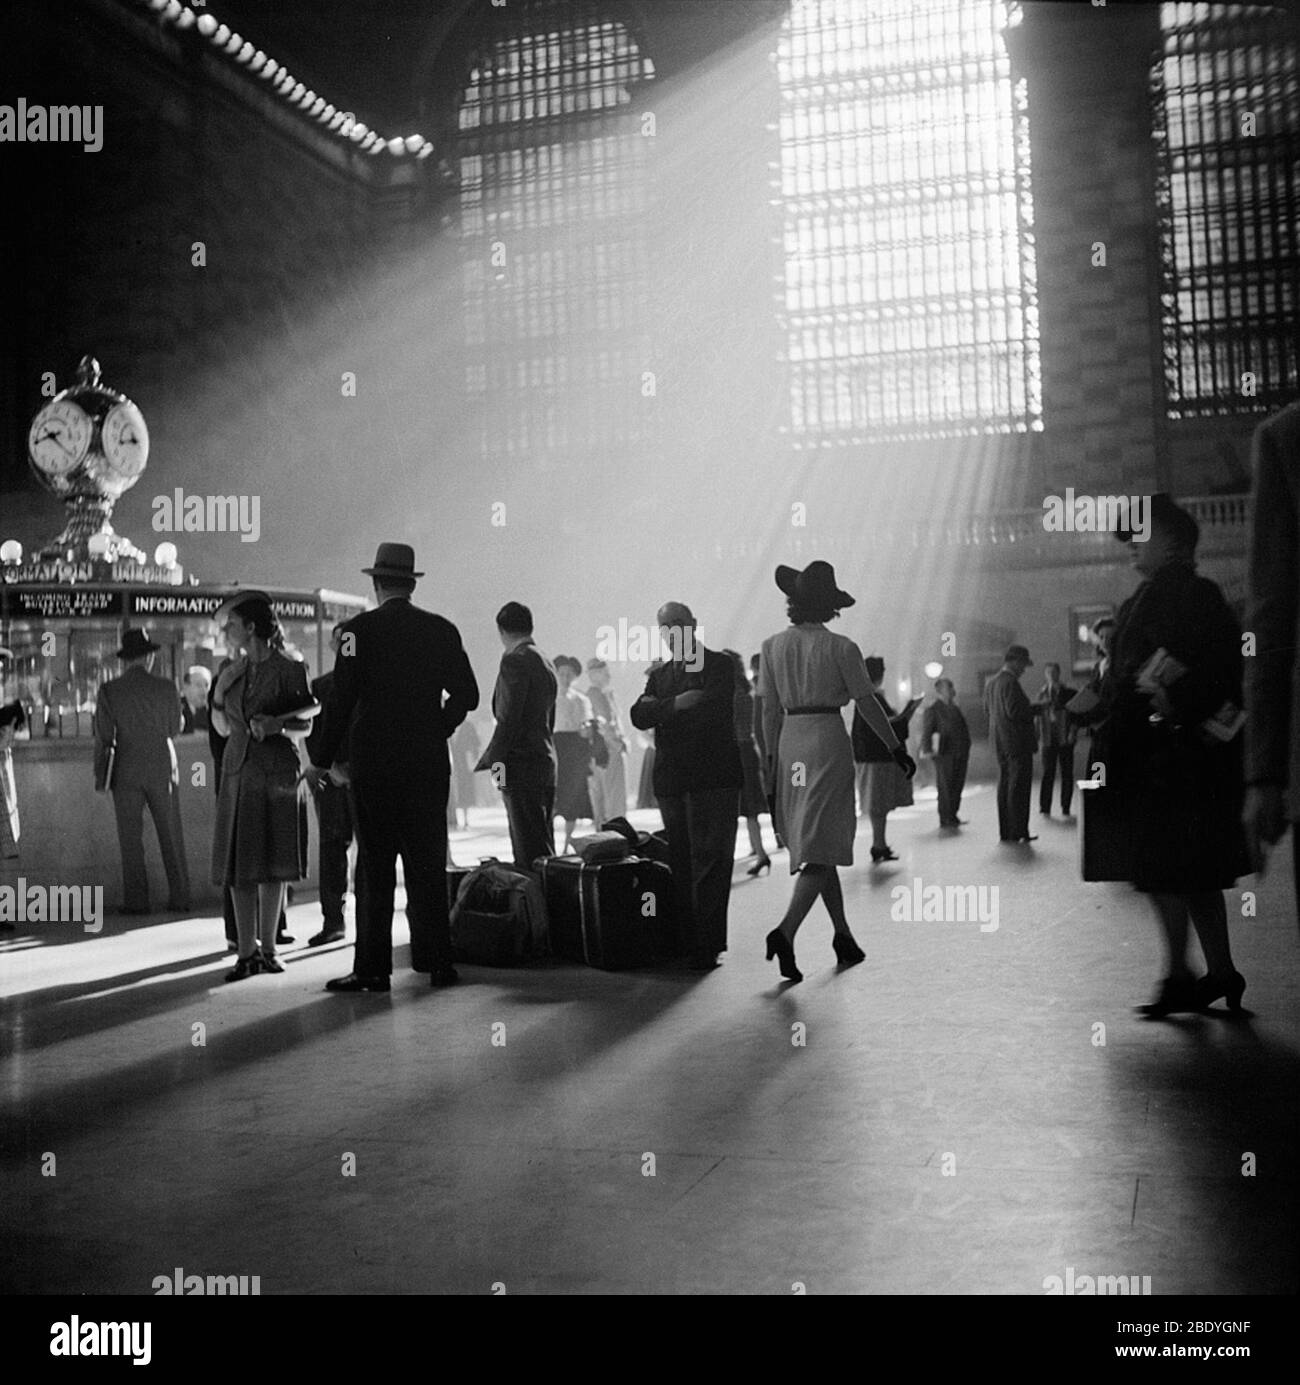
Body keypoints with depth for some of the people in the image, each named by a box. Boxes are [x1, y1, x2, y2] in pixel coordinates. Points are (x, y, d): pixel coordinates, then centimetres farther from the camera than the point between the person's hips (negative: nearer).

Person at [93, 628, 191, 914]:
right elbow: (175, 728, 5)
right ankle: (180, 898, 8)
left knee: (131, 840, 5)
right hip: (163, 768, 1)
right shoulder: (166, 687, -5)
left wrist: (100, 775, 3)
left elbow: (103, 737, -4)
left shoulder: (109, 691, -5)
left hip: (126, 772, 0)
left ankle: (136, 900, 4)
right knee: (171, 837, 7)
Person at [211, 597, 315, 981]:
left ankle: (268, 947, 13)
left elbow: (309, 721, -1)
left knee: (274, 863, 2)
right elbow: (223, 728, 19)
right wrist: (218, 694, 6)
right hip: (238, 771, 4)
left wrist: (276, 722, -15)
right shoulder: (232, 672, 12)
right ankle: (247, 951, 3)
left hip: (278, 769, -4)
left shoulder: (289, 669, -2)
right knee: (239, 863, -1)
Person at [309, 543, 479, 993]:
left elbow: (342, 699, -10)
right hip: (430, 765, 3)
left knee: (376, 869, 2)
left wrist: (322, 760, -2)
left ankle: (373, 968, 3)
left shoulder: (359, 629, -6)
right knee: (429, 866, 9)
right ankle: (437, 963, 12)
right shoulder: (442, 630, 4)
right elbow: (467, 694, 6)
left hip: (374, 765, -3)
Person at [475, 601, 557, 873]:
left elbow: (509, 718, -17)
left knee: (530, 851, -9)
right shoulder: (545, 663, 18)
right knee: (543, 846, 12)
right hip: (545, 766, 9)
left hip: (521, 767, -9)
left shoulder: (515, 660, -11)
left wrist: (492, 759, -11)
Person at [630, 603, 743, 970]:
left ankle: (707, 946, -6)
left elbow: (712, 707, -14)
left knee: (709, 860, -7)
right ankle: (687, 943, 9)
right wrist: (675, 704, -13)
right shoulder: (659, 675, 21)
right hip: (672, 780, 5)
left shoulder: (719, 665, 4)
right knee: (681, 863, 5)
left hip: (713, 777, -5)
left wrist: (660, 711, -4)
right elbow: (639, 716, 5)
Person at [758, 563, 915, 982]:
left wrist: (772, 759, 12)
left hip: (790, 743, 5)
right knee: (821, 848, -5)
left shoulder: (772, 646, 3)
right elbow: (868, 705, -3)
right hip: (828, 742, -5)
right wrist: (897, 748, 7)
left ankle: (843, 935, 21)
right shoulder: (841, 648, -7)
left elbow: (770, 710, 5)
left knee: (816, 843, 15)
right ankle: (786, 930, -21)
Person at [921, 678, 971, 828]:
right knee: (945, 787, -3)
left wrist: (966, 751, 19)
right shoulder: (932, 710, -4)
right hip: (944, 755, -7)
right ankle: (945, 819, 3)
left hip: (960, 754, 7)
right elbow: (926, 732, -10)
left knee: (957, 786, 10)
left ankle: (953, 816, 20)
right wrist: (928, 750, -20)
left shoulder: (955, 709, 17)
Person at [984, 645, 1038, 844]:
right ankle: (1018, 832, -4)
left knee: (1005, 786, 12)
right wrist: (1035, 709, -8)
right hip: (1017, 741, -9)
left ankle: (1005, 832, 15)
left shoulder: (991, 683, 12)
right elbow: (1014, 712, -23)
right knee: (1019, 787, -5)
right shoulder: (1010, 683, -16)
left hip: (1000, 743, 9)